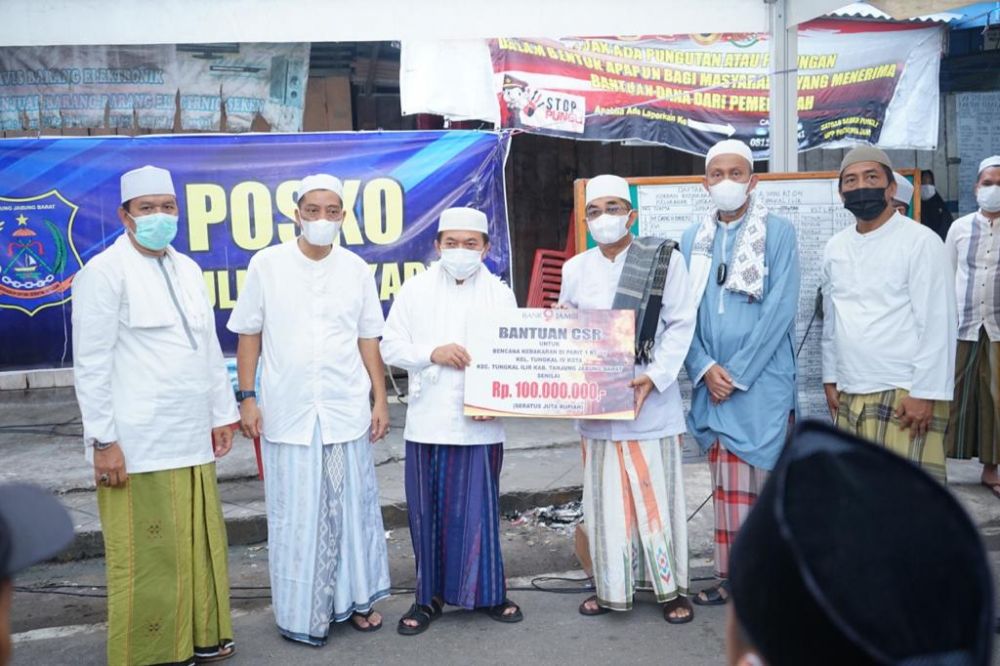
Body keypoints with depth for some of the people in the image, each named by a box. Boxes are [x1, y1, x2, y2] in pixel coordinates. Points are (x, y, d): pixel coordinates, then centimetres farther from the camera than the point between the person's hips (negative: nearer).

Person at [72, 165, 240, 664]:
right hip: (136, 447, -6)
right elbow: (91, 364, -10)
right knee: (146, 557, 1)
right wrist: (103, 441, -12)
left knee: (200, 544, 11)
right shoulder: (105, 272, -7)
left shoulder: (187, 269, 13)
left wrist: (222, 413, 15)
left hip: (190, 440, 6)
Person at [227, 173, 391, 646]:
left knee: (352, 506, 9)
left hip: (347, 411, 2)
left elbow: (368, 338, 9)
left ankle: (354, 598, 26)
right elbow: (249, 335, 3)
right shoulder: (266, 264, -1)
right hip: (287, 412, -2)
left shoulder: (356, 269, 5)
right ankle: (300, 613, 18)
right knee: (295, 514, 4)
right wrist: (247, 399, -2)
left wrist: (380, 400, 6)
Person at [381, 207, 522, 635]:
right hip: (428, 421, 1)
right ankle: (430, 596, 22)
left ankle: (487, 592, 21)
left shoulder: (500, 294, 5)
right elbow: (390, 346, 4)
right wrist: (432, 353, -13)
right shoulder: (416, 289, 5)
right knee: (428, 512, 7)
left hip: (481, 424, -1)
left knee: (478, 510, 4)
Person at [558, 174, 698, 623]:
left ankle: (671, 588, 17)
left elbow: (681, 324, -3)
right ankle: (611, 588, 22)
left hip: (650, 402, -3)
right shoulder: (575, 269, 10)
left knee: (656, 497, 2)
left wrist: (655, 375, -15)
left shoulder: (664, 259, -1)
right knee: (605, 499, 9)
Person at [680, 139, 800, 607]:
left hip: (762, 384, -4)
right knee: (727, 486, 11)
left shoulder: (778, 233, -1)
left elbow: (780, 309, -10)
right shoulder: (693, 240, 10)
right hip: (711, 383, 4)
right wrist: (705, 368, -8)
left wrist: (737, 374, -13)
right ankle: (732, 575, 21)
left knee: (765, 482, 1)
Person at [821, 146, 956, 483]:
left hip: (904, 393, -6)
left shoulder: (921, 241, -6)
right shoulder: (835, 247, 11)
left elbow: (937, 323, -10)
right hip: (849, 394, 6)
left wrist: (925, 393, -14)